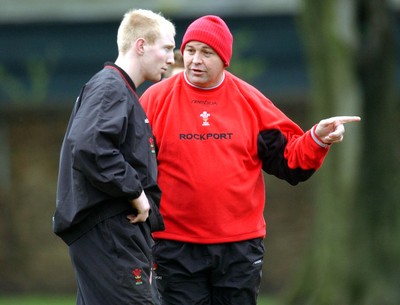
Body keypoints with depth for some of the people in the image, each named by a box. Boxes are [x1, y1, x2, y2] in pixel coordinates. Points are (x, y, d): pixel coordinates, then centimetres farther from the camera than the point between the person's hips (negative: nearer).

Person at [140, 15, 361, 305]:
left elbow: (287, 158, 7)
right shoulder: (156, 99, 0)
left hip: (240, 247, 2)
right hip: (176, 247, -2)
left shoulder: (250, 101, 5)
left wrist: (318, 140, -13)